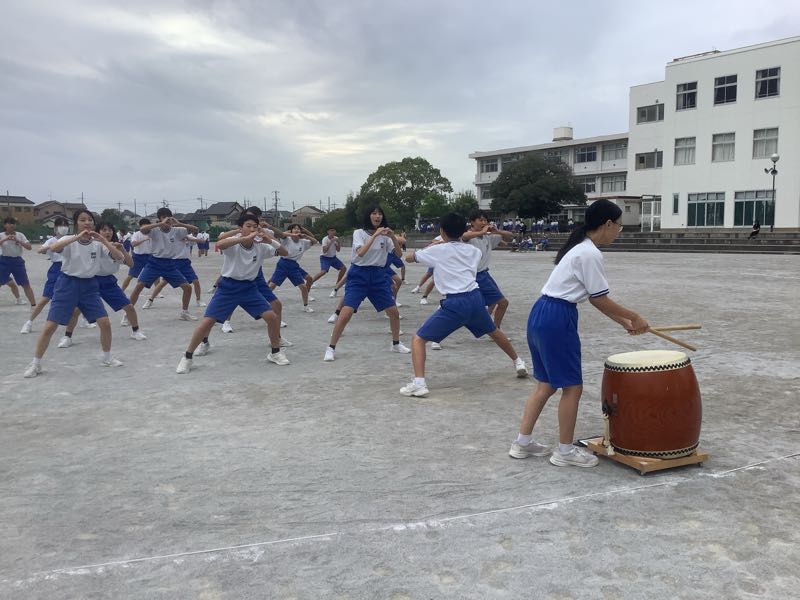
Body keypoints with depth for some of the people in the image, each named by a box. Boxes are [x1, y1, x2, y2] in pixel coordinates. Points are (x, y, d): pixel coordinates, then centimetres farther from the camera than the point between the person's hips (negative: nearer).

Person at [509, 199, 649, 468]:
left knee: (546, 384, 17)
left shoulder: (580, 248, 17)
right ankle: (565, 451, 15)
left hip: (540, 315, 10)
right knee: (572, 386, 3)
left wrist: (623, 322, 19)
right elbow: (601, 300, -9)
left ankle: (522, 442, 23)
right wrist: (634, 317, 4)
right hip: (557, 320, -10)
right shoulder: (591, 254, -14)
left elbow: (593, 298, 20)